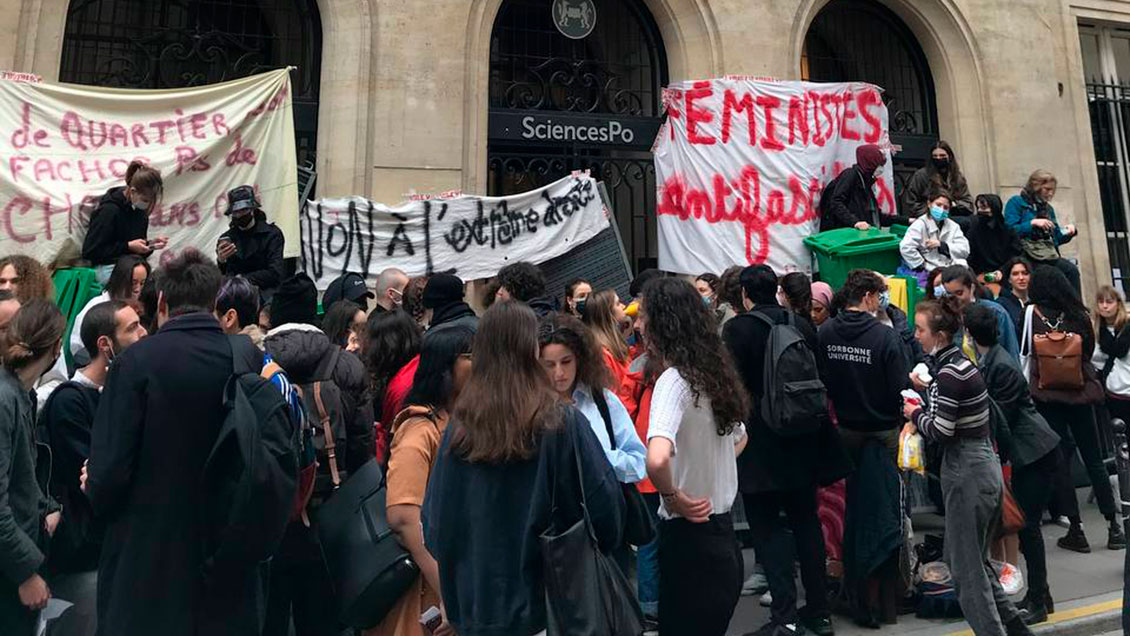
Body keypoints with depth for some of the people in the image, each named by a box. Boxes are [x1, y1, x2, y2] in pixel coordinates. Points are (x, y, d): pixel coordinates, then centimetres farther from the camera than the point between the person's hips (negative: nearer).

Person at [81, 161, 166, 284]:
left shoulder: (140, 210, 8)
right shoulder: (109, 210, -11)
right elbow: (89, 251, -11)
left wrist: (151, 244, -3)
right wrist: (128, 246, -14)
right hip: (109, 268, -7)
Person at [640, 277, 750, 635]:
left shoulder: (673, 379, -21)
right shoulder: (715, 373, 3)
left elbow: (657, 459, -38)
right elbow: (739, 438, 22)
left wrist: (671, 495, -20)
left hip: (690, 541, -8)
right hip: (723, 534, 8)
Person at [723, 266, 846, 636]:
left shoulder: (737, 329, -12)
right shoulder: (802, 325, 3)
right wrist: (815, 430, 18)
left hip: (759, 448, -5)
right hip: (803, 443, 6)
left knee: (765, 530, 5)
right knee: (807, 525, 16)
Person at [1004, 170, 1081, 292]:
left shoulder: (1048, 208, 24)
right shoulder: (1016, 203, 3)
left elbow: (1056, 238, 25)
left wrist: (1068, 233, 6)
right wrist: (1033, 223, -18)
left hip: (1050, 256, 6)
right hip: (1027, 256, -6)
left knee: (1072, 270, -22)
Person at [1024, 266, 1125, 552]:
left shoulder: (1033, 312, -5)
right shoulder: (1079, 314, 3)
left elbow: (1024, 350, -1)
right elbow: (1090, 351, 12)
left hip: (1047, 392, -3)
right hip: (1080, 389, 3)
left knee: (1060, 460, 3)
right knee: (1094, 458, 13)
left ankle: (1076, 530, 7)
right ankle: (1113, 526, 19)